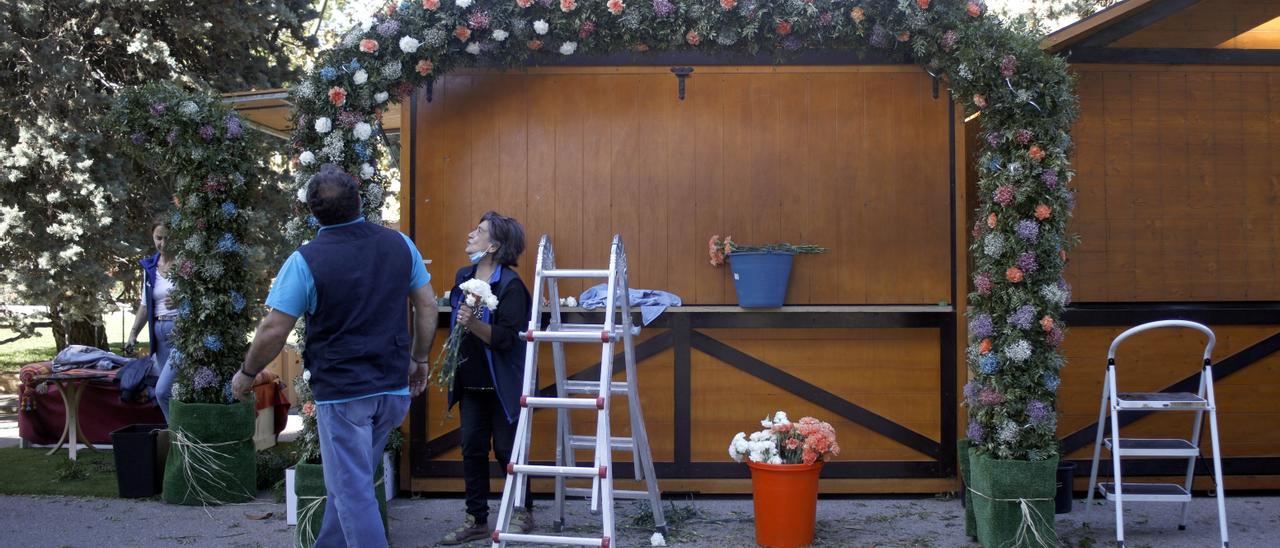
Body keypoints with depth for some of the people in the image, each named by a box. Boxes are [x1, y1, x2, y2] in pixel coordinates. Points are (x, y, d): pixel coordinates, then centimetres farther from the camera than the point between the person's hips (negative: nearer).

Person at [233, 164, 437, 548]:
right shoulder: (400, 244, -1)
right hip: (393, 388, 6)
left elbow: (273, 331, -12)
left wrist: (247, 374, 5)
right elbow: (427, 307, 6)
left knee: (353, 492, 3)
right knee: (349, 481, 21)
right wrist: (419, 359, 19)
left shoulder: (305, 261, -14)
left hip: (341, 392, -5)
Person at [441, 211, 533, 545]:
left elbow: (505, 338, -22)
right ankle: (476, 520, 18)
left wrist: (473, 323, -34)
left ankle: (523, 512, 22)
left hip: (502, 384, -7)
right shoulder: (463, 277, 6)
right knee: (472, 448, 8)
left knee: (506, 449, 2)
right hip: (471, 382, 7)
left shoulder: (510, 285, -16)